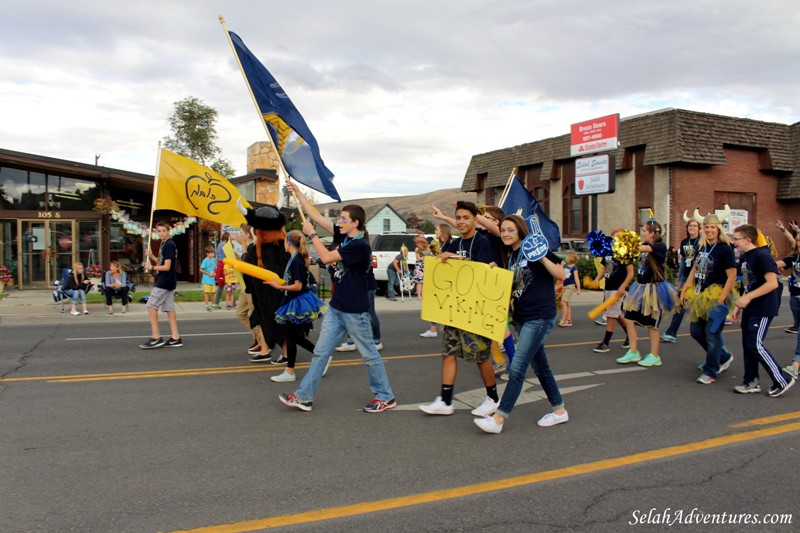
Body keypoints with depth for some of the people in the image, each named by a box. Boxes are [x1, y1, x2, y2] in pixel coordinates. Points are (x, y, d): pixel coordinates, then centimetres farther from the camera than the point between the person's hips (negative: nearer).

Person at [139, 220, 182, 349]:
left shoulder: (169, 245, -14)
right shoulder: (164, 244, 16)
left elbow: (166, 267, -18)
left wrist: (151, 267, -8)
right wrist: (152, 256, 6)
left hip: (164, 282, -9)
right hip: (169, 282, 9)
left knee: (151, 306, -5)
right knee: (169, 309, 7)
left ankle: (156, 338, -4)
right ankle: (175, 338, 8)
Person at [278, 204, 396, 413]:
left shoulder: (360, 245, -19)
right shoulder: (345, 238, 7)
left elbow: (327, 257, -23)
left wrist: (311, 233, -16)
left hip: (355, 311, -8)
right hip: (336, 308, 8)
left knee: (369, 355, 6)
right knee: (321, 352, 8)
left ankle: (385, 397, 21)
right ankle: (304, 397, 15)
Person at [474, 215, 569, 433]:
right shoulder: (509, 257, 13)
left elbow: (562, 275, -10)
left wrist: (542, 258, -24)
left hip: (540, 317, -8)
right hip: (522, 317, 8)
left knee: (517, 367, -11)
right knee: (540, 366, 15)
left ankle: (499, 418, -9)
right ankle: (559, 410, 29)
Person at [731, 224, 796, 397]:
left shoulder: (762, 256, -16)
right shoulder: (744, 257, 11)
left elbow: (772, 283, -24)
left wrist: (748, 297, -25)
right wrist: (739, 306, 16)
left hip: (763, 309, -9)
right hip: (750, 310, 9)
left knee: (755, 345, -9)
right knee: (747, 345, 10)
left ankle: (782, 380, 3)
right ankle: (751, 382, 20)